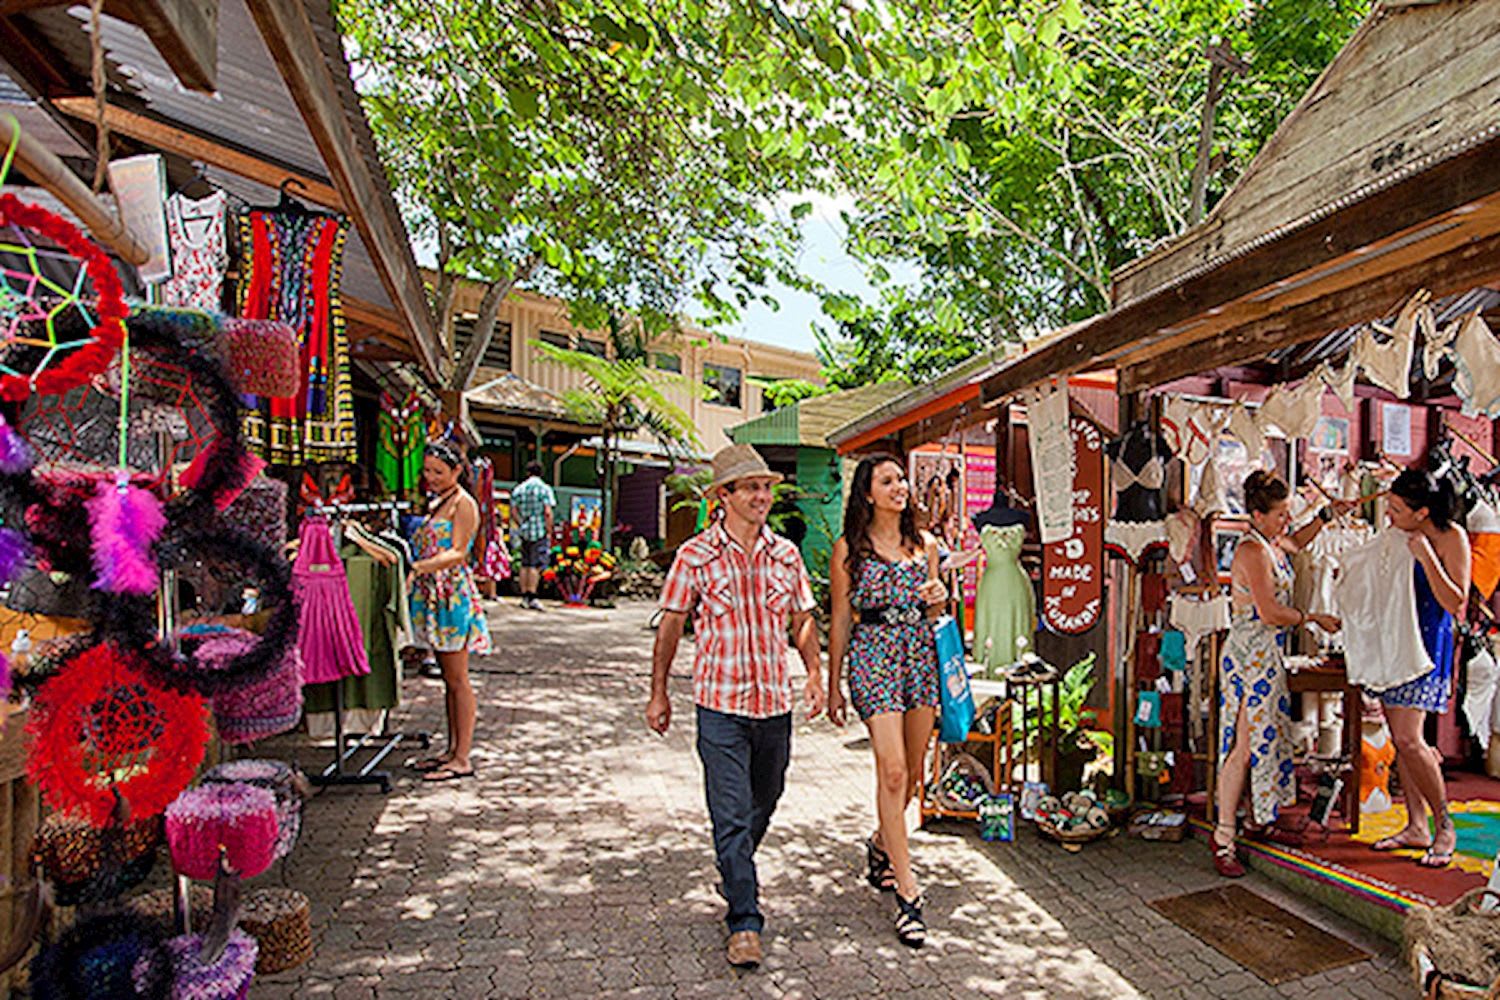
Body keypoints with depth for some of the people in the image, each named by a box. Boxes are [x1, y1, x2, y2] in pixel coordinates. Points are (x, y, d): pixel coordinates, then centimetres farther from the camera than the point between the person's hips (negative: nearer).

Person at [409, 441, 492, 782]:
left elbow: (457, 553, -19)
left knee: (458, 679, -4)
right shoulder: (436, 502, 18)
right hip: (432, 594, 9)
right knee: (449, 678, 13)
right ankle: (453, 750, 21)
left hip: (453, 595, -9)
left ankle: (463, 759, 2)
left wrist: (418, 566, -31)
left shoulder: (464, 504, -8)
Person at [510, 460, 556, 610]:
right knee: (536, 565, -3)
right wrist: (549, 531, -7)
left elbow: (513, 512, 4)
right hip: (539, 531, -4)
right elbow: (547, 512, -13)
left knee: (525, 564, 11)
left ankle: (524, 596, 15)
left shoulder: (518, 489, 7)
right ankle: (532, 597, -7)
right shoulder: (545, 489, -6)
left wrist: (521, 525, 14)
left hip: (524, 531, 4)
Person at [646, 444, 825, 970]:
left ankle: (735, 874, 46)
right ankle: (744, 922, 7)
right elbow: (671, 625, 1)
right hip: (720, 704, -4)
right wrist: (659, 692, 3)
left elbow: (803, 618, 14)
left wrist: (815, 674, 3)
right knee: (731, 815, -5)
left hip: (776, 702, 4)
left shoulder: (786, 554, 4)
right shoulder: (696, 555, -6)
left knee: (763, 804, 20)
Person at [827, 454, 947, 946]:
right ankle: (907, 892, -1)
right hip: (872, 656, -5)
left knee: (913, 772, 12)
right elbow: (840, 621, 1)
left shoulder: (925, 544, 10)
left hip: (921, 655, 5)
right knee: (892, 771, -11)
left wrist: (938, 597, -5)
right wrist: (833, 685, 2)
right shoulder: (849, 549, -2)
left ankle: (882, 843, 39)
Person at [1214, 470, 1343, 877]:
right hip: (1249, 657, -10)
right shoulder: (1252, 551, -19)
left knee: (1268, 737, 17)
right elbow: (1270, 613, -22)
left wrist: (1326, 515, 21)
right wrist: (1315, 618, -8)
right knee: (1244, 747, -8)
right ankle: (1223, 838, -3)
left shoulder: (1272, 543, 10)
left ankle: (1262, 819, 30)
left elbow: (1296, 542, 34)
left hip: (1268, 656, 10)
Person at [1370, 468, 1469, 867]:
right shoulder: (1396, 534, 7)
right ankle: (1416, 827, 20)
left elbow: (1455, 604, -15)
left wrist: (1426, 557, -21)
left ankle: (1445, 827, 7)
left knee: (1408, 738, -13)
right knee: (1399, 738, 9)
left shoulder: (1451, 537, -11)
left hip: (1426, 642, -7)